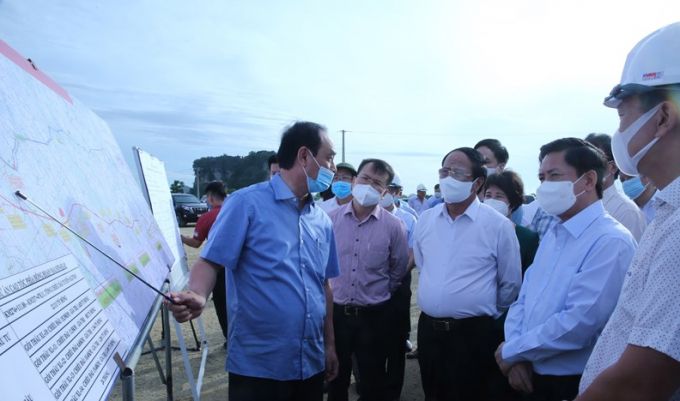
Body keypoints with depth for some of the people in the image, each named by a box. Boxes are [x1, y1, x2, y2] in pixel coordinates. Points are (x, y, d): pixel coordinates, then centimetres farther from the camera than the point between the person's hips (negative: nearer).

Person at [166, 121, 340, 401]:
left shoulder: (322, 220, 7)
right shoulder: (248, 203, -11)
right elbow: (210, 261, -14)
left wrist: (330, 345, 15)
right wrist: (197, 296, -34)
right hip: (258, 366, -6)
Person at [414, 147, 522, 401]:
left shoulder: (498, 225, -10)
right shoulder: (425, 220, 3)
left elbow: (511, 284, -1)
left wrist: (488, 315, 8)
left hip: (473, 334, -4)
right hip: (428, 329, 4)